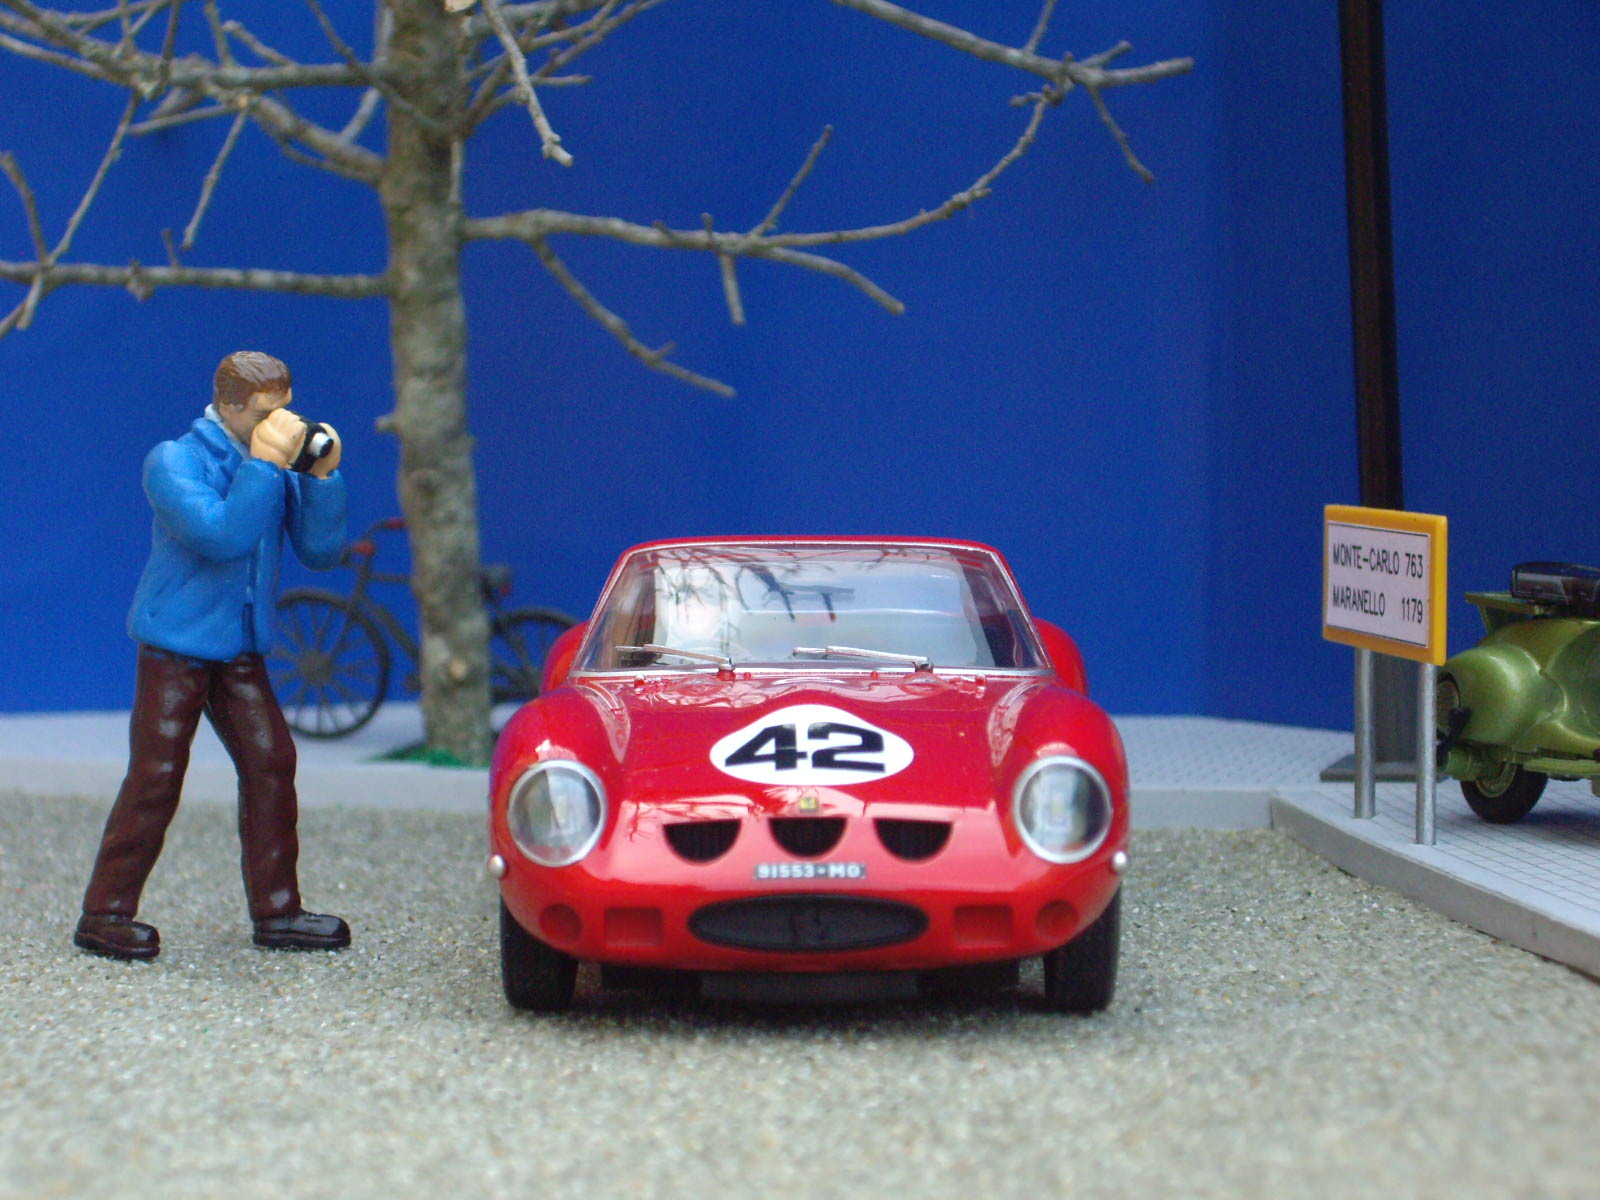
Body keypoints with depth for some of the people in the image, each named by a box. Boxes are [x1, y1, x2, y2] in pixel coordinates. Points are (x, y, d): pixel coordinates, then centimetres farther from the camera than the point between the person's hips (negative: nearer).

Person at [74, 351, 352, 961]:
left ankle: (276, 910, 10)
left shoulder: (277, 465, 5)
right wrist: (263, 465, -27)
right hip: (175, 642, -6)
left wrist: (321, 478, -13)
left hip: (239, 647, 6)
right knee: (155, 778, -7)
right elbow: (221, 535, -27)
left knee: (270, 762, 1)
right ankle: (104, 915, 1)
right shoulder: (174, 463, -11)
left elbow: (320, 550, -1)